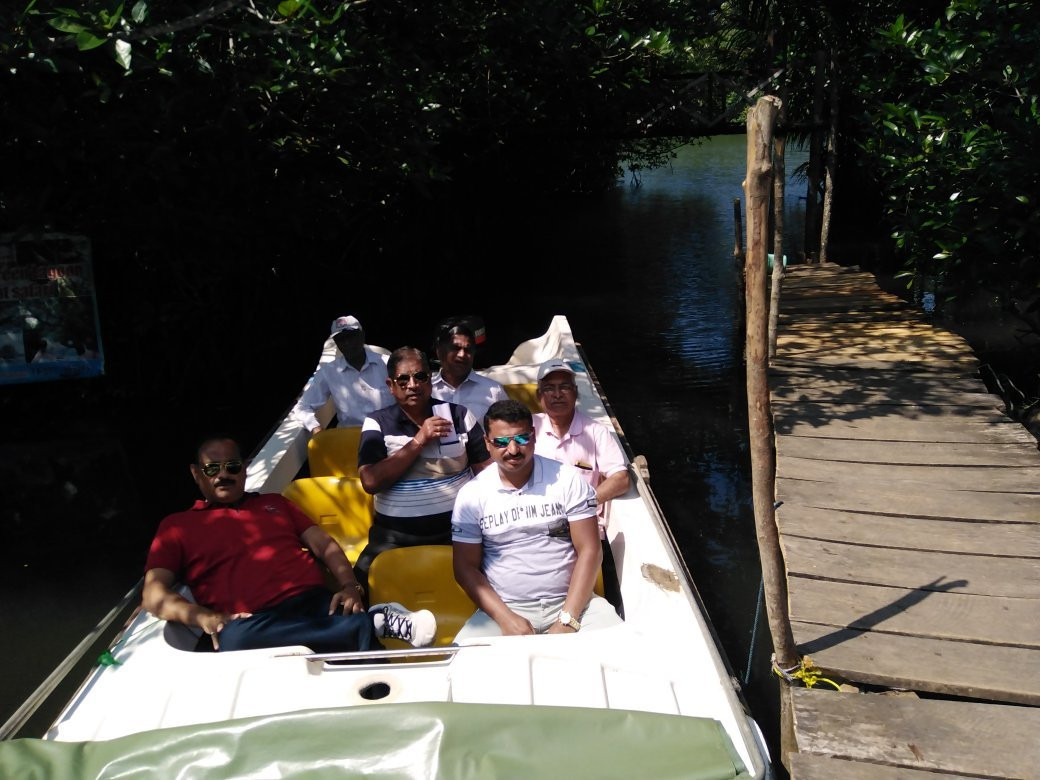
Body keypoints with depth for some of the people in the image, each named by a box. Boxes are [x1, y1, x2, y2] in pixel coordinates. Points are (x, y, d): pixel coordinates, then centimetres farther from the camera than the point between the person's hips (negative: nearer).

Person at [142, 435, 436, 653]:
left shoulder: (274, 502, 29)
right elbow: (154, 594, 7)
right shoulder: (177, 526, 19)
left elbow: (323, 544, 19)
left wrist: (349, 586, -2)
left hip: (315, 604, 1)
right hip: (254, 625, -1)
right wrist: (203, 617, -14)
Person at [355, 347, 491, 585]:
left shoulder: (459, 415, 5)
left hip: (459, 527, 1)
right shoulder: (377, 423, 1)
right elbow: (371, 482, -12)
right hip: (397, 534, 0)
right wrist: (419, 441, -13)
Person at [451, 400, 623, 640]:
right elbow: (466, 566, 1)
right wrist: (506, 618, -12)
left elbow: (589, 550, -4)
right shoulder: (472, 494, 0)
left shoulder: (568, 480, -2)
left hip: (571, 601, 0)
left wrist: (568, 620, -12)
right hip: (505, 608, 0)